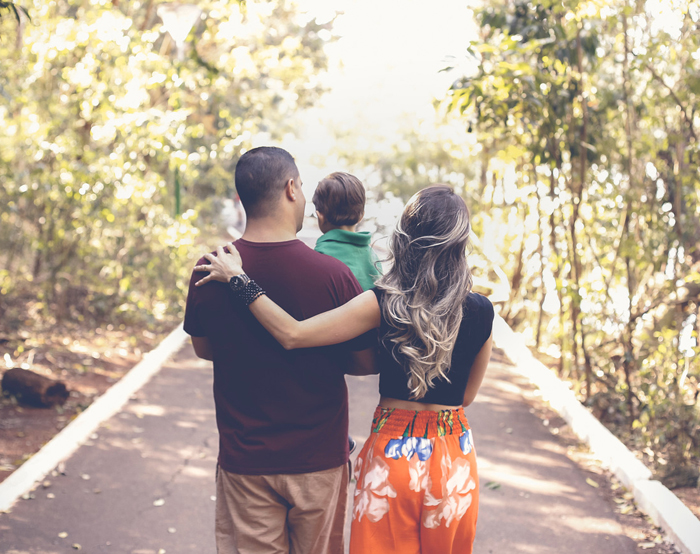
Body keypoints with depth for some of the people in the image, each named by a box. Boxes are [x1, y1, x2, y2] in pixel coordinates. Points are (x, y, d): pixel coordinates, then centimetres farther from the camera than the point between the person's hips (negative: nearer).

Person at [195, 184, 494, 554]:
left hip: (392, 452, -2)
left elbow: (293, 334, -19)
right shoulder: (480, 311, -9)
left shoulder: (384, 303, -15)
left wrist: (238, 279, -12)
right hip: (454, 457, 2)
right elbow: (467, 395, 3)